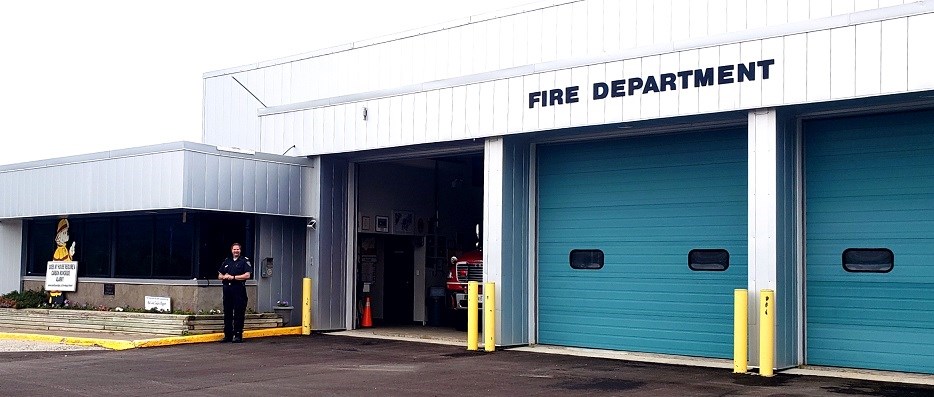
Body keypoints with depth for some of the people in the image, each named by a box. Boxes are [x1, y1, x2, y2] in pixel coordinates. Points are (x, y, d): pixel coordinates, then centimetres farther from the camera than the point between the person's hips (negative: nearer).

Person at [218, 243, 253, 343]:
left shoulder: (245, 261, 3)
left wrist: (233, 277, -12)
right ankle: (227, 335, 11)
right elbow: (219, 276, 20)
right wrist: (224, 277, -3)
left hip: (239, 290, -5)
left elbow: (247, 275, -9)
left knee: (239, 314, -6)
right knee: (227, 313, 6)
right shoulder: (226, 261, 19)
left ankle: (238, 335, -3)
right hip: (227, 289, 5)